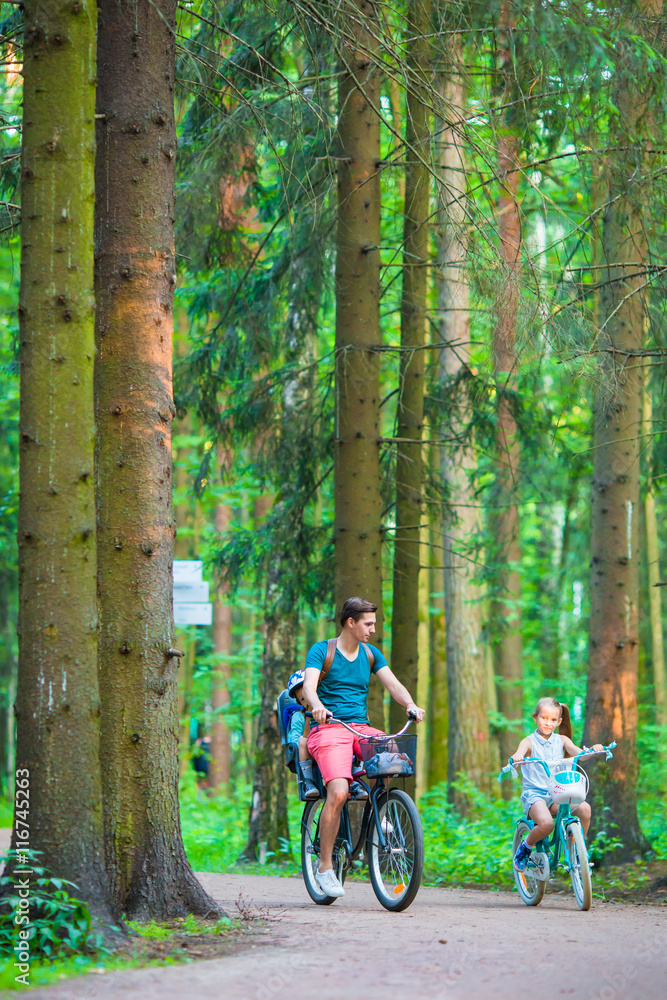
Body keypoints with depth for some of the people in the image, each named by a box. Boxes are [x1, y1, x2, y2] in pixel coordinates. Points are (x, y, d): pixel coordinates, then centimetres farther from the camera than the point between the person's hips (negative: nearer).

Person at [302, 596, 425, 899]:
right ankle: (325, 867, -14)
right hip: (329, 728, -5)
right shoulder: (320, 651, 0)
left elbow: (393, 684, 4)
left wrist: (410, 705, -17)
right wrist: (317, 707, -38)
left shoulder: (370, 654, 15)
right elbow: (309, 687, -15)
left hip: (361, 727, 5)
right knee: (338, 792, -25)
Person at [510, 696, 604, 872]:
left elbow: (578, 753, -6)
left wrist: (593, 750, -28)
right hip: (534, 793, -4)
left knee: (584, 808, -24)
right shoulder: (529, 742, 0)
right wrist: (517, 757, -45)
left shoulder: (561, 740, 10)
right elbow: (518, 755, -20)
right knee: (546, 824, -33)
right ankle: (525, 847, 0)